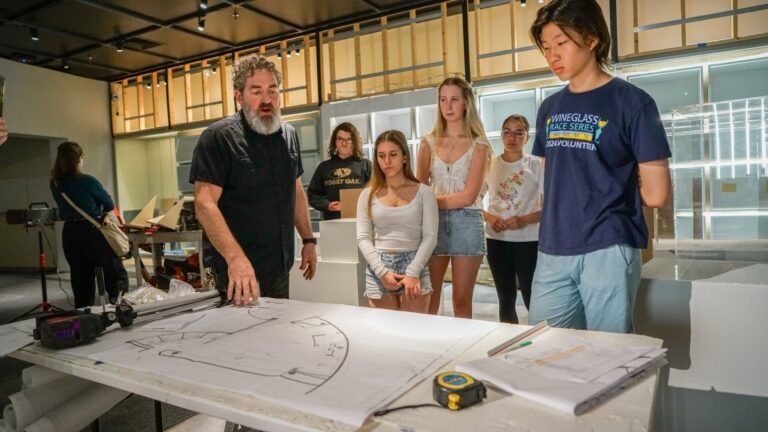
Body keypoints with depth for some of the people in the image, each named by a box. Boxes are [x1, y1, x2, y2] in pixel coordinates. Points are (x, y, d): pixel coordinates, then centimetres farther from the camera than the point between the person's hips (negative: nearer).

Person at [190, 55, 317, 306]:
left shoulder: (289, 135, 7)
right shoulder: (218, 137, -13)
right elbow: (205, 203, -20)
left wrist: (308, 240, 12)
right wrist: (235, 257, -32)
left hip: (281, 268, 6)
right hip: (239, 274, -6)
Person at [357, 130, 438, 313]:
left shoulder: (423, 192, 4)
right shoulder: (368, 195, 7)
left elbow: (430, 237, -2)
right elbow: (363, 238, 2)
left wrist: (413, 272, -12)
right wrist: (382, 271, -11)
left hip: (414, 265, -1)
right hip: (379, 268, 1)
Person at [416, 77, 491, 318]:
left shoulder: (478, 145, 2)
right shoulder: (428, 143, 9)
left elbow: (468, 196, -7)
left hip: (466, 223, -1)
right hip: (433, 222, 2)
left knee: (462, 302, 5)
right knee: (428, 300, 1)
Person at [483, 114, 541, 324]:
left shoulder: (536, 165, -3)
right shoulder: (491, 165, 5)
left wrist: (525, 220, -20)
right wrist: (490, 218, -11)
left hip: (528, 240, -3)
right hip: (497, 239, 3)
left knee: (533, 299, -3)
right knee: (505, 298, 12)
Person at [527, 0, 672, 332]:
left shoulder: (631, 102, -5)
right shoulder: (549, 109, 11)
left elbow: (655, 194, -8)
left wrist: (613, 190, 6)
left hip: (608, 251, -5)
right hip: (552, 252, 5)